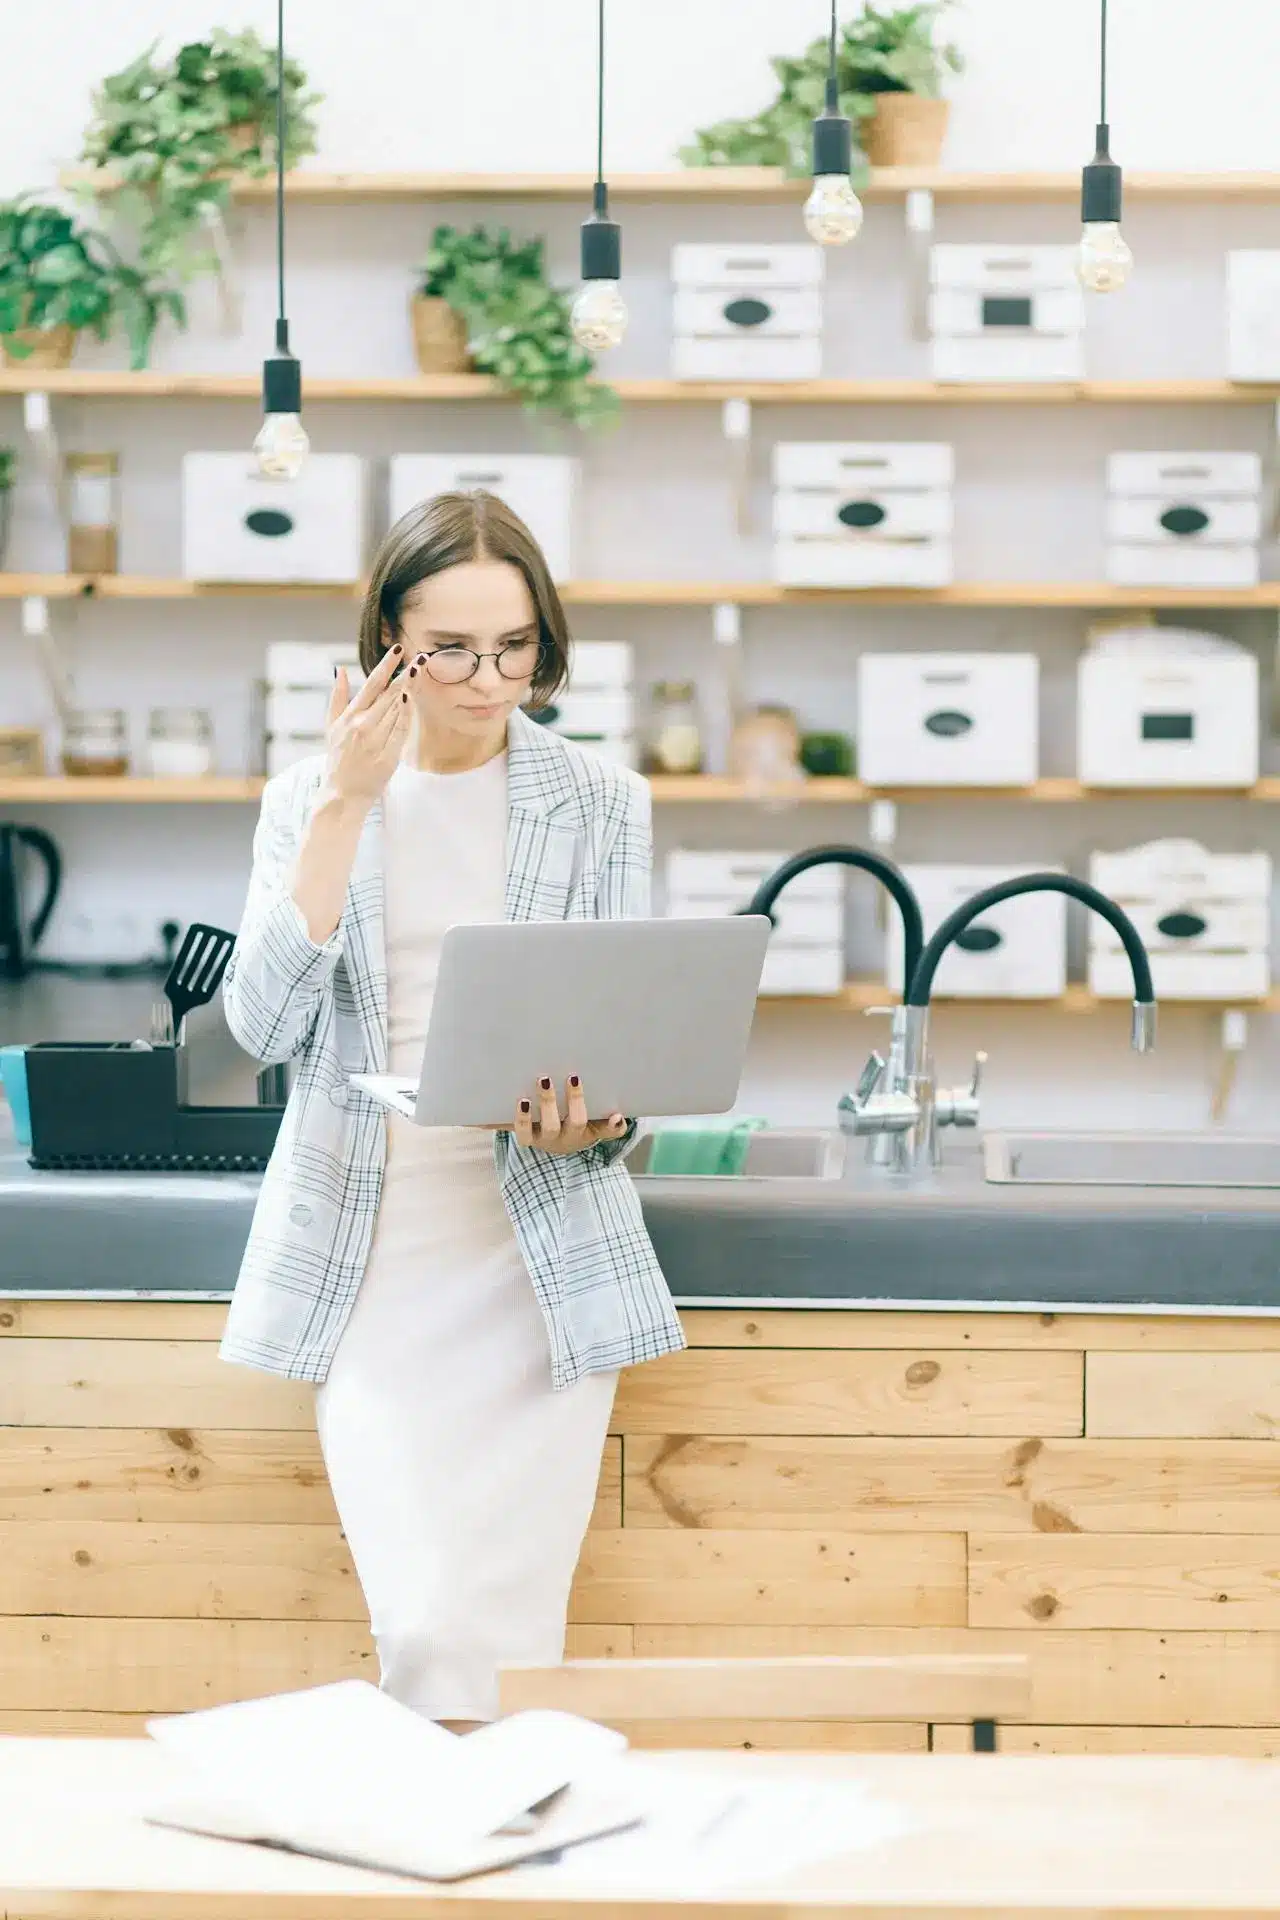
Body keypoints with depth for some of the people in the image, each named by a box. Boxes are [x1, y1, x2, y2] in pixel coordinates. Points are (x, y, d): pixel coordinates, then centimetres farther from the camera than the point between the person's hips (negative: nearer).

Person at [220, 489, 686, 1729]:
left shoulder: (599, 803, 6)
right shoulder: (310, 798, 6)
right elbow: (265, 1024, -7)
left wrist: (595, 1119, -18)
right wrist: (344, 807, -11)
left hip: (541, 1244, 0)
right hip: (369, 1249, 0)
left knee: (504, 1631, -5)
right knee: (425, 1627, -12)